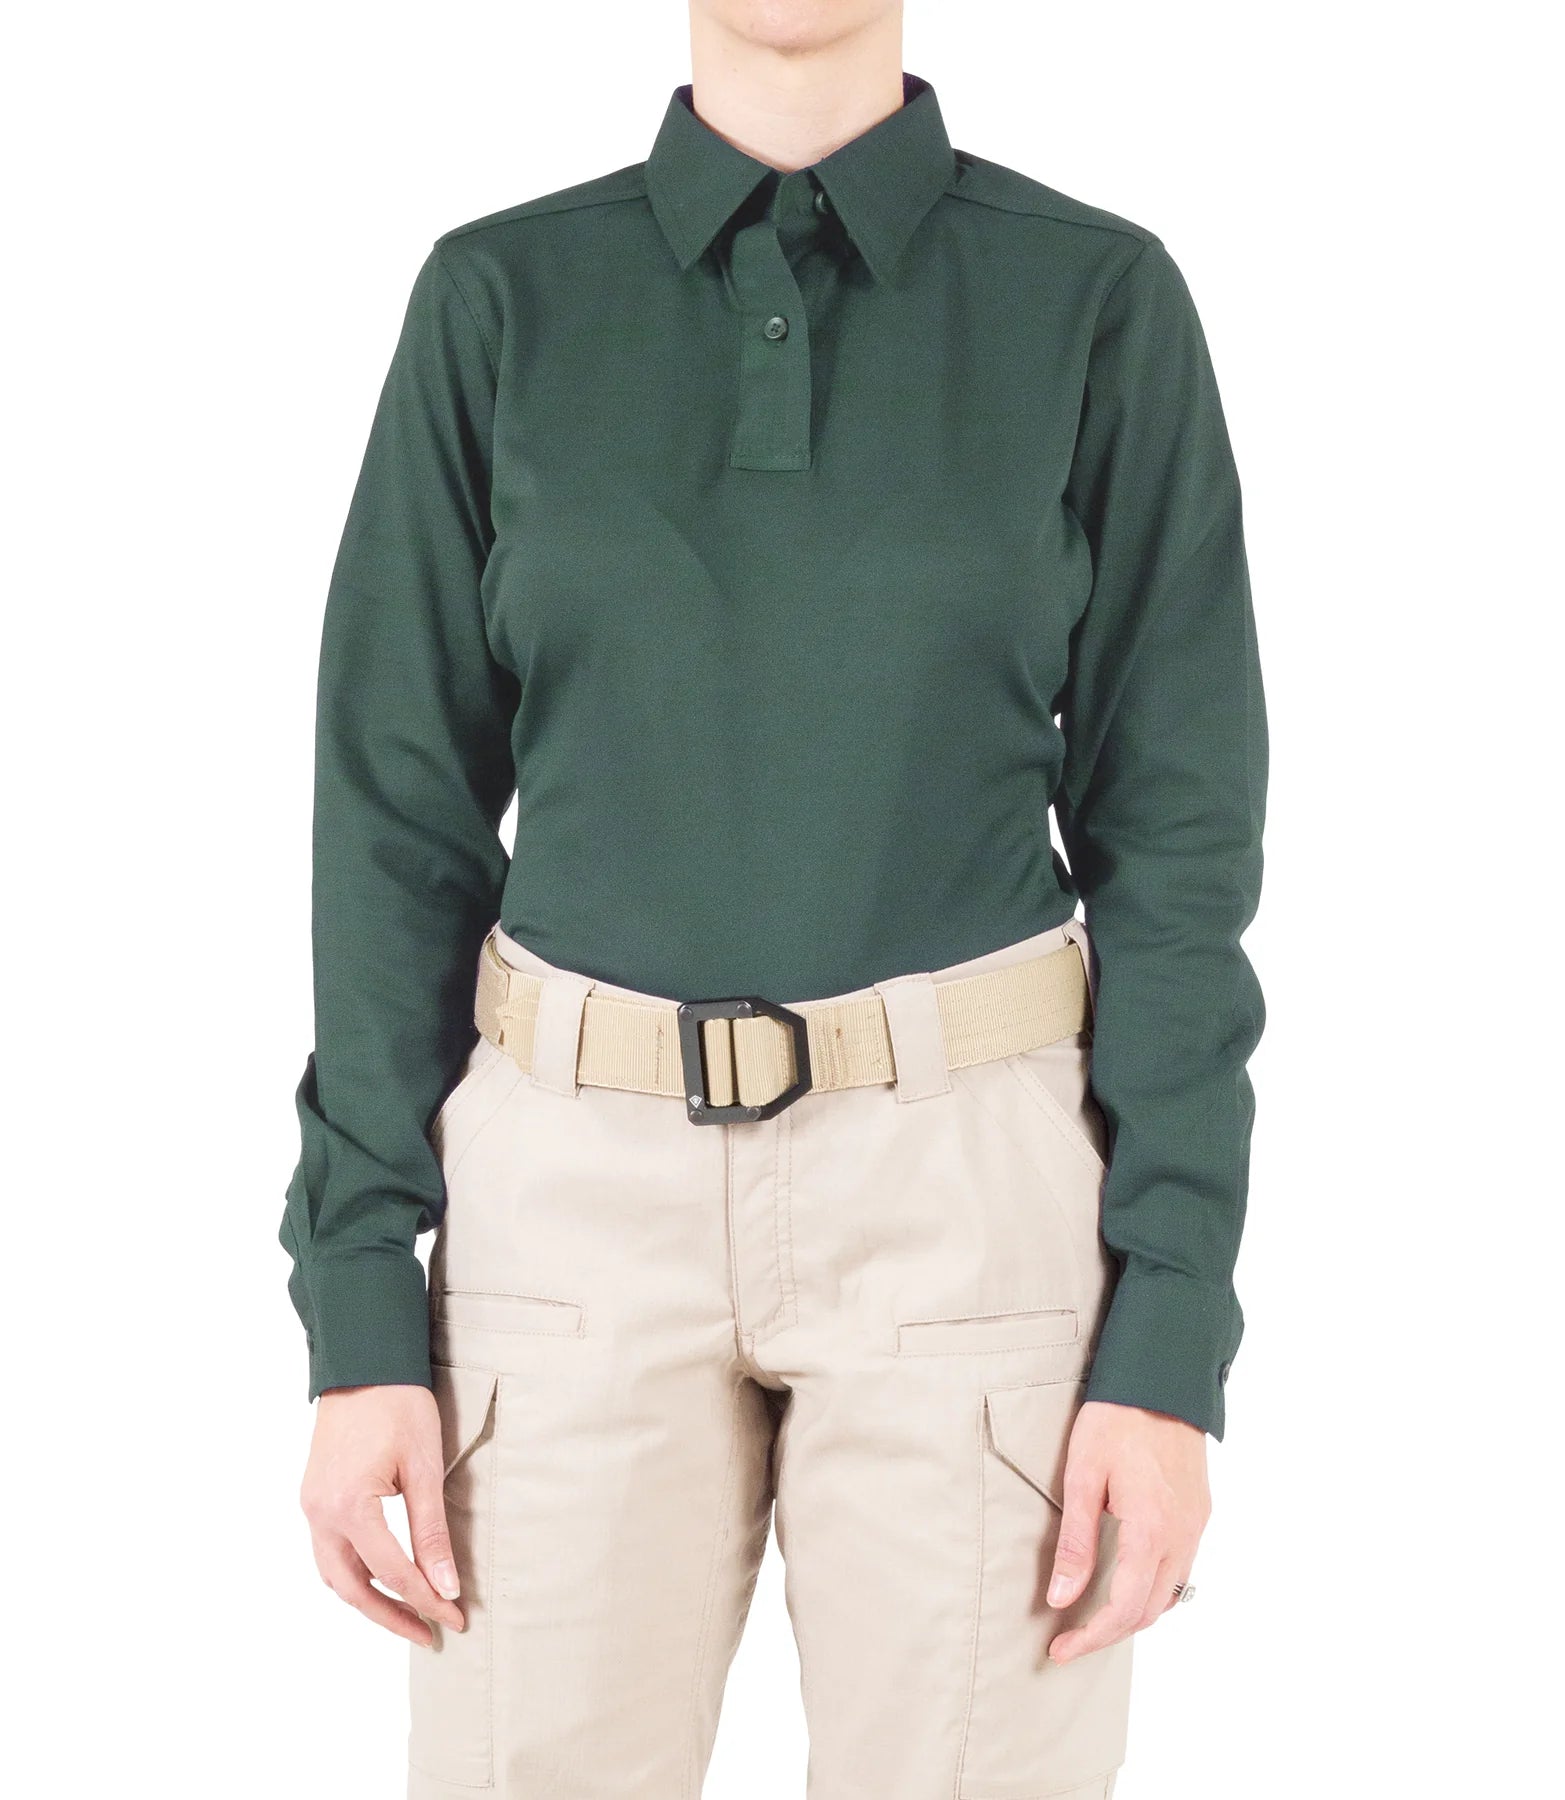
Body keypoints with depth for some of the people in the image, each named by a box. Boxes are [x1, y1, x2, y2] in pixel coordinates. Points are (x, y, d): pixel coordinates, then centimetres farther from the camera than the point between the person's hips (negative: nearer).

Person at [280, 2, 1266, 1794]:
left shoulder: (1101, 301, -1)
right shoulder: (499, 300, 3)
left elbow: (1171, 831, -2)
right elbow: (401, 810, 2)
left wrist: (1173, 1342, -8)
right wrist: (357, 1311, -3)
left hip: (969, 1193, -1)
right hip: (589, 1194, 1)